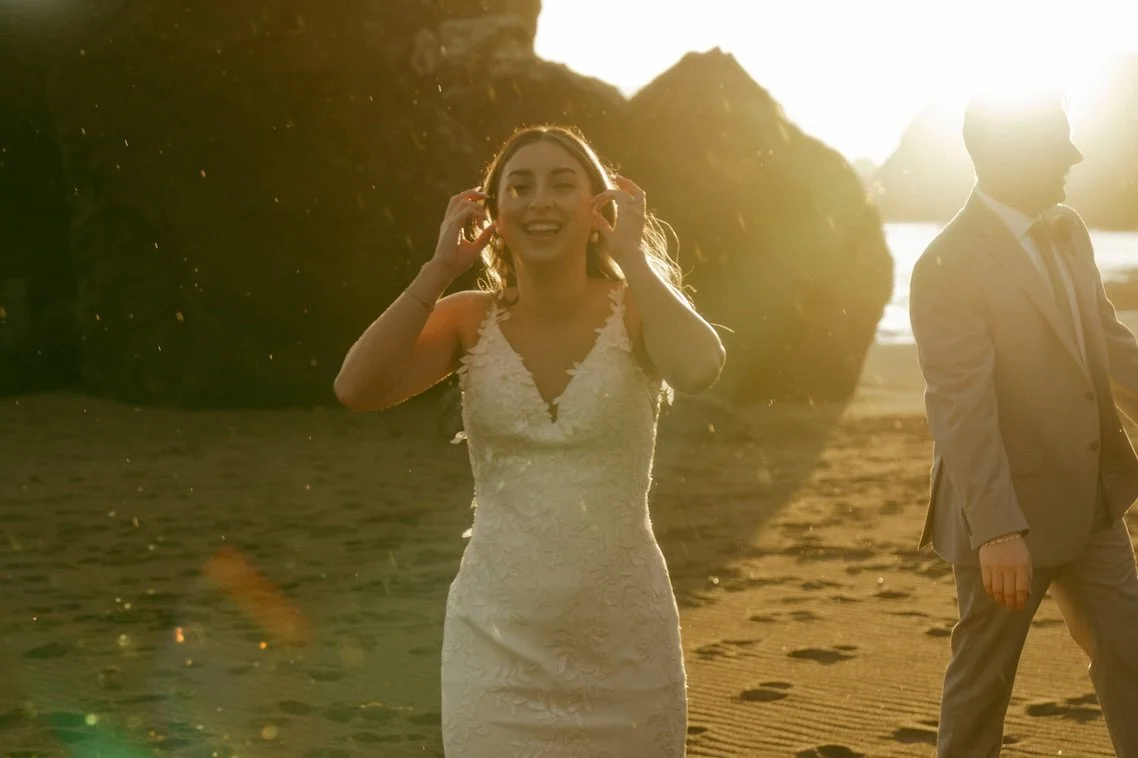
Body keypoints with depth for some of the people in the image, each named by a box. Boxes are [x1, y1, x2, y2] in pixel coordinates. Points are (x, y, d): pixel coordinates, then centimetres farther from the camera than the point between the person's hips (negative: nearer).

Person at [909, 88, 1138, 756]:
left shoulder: (1069, 230, 5)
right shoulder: (949, 264, -20)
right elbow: (960, 406, -25)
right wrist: (997, 529, -30)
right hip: (1012, 510, -7)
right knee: (983, 675, 8)